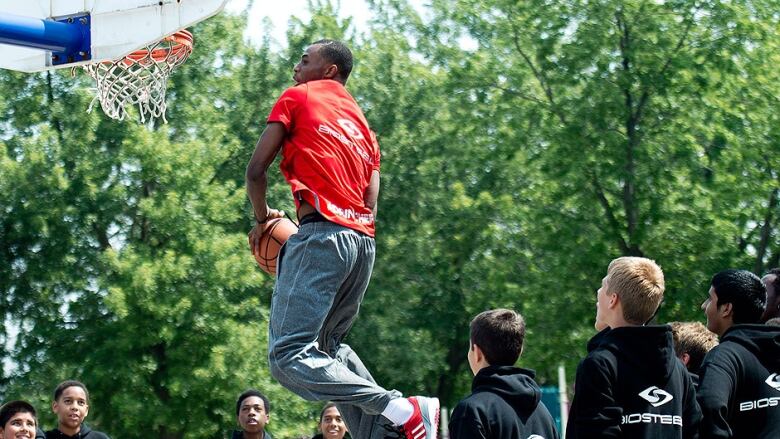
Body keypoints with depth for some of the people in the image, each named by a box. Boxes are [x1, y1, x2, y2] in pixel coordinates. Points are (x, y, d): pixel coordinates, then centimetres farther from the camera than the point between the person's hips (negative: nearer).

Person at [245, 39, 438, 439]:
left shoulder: (296, 98, 9)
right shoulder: (362, 124, 27)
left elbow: (256, 169, 2)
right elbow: (371, 204, 17)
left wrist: (261, 219, 19)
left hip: (322, 233, -8)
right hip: (364, 240, 8)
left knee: (288, 357, -15)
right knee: (328, 344, 24)